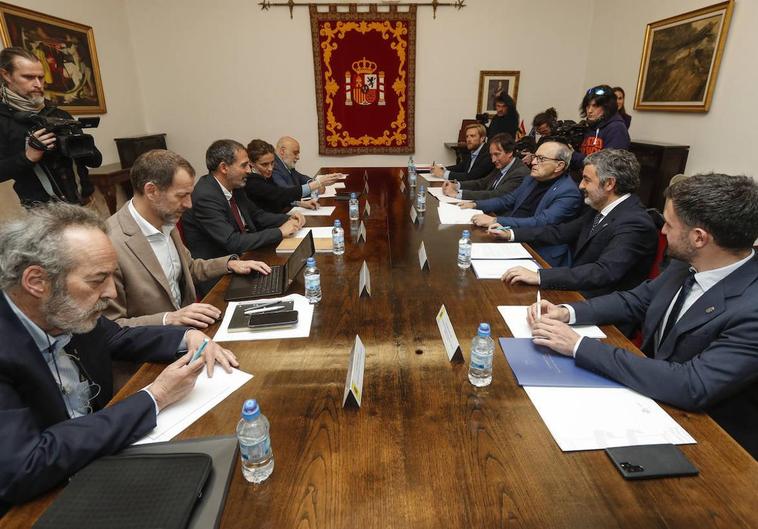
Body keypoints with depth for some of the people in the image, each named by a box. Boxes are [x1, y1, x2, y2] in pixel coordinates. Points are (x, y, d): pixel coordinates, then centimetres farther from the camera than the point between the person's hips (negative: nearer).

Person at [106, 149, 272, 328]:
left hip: (185, 329, 7)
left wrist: (230, 263, 5)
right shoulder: (110, 245, -21)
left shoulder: (165, 223, 2)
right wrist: (169, 319, -25)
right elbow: (108, 327, -16)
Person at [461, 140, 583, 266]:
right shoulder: (532, 178, 12)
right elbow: (507, 200, 21)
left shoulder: (569, 193, -13)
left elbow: (541, 223, -23)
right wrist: (475, 204, 6)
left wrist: (495, 221, -27)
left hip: (537, 253, -7)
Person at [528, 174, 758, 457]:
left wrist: (579, 346, -30)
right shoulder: (688, 264, -6)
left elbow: (693, 387, -33)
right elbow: (635, 301, 6)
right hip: (650, 390, 6)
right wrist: (567, 312, -11)